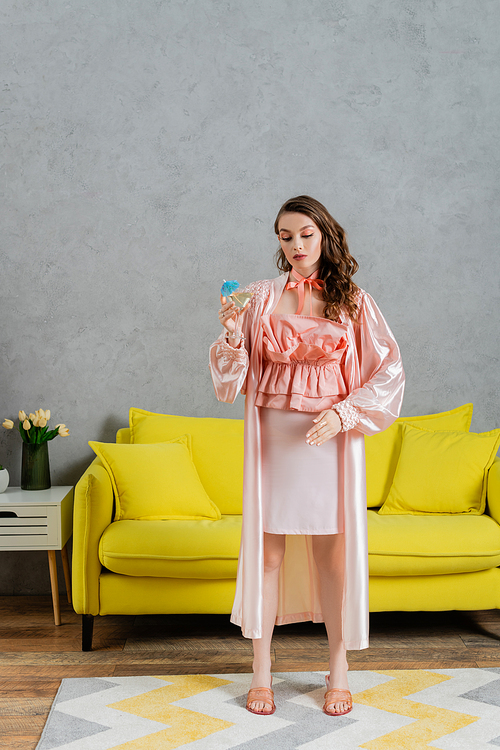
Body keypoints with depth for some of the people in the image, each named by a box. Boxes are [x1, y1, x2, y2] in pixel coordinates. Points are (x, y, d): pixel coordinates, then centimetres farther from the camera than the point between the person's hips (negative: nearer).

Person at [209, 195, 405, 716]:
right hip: (271, 435, 1)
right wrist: (231, 335, -17)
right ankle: (261, 668, 17)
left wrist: (342, 413, -11)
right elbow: (232, 379, 3)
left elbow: (389, 370, 1)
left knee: (332, 552, 4)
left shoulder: (353, 302, 3)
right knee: (268, 551, 4)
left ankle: (339, 668, 20)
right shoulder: (260, 297, 5)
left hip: (330, 437, -1)